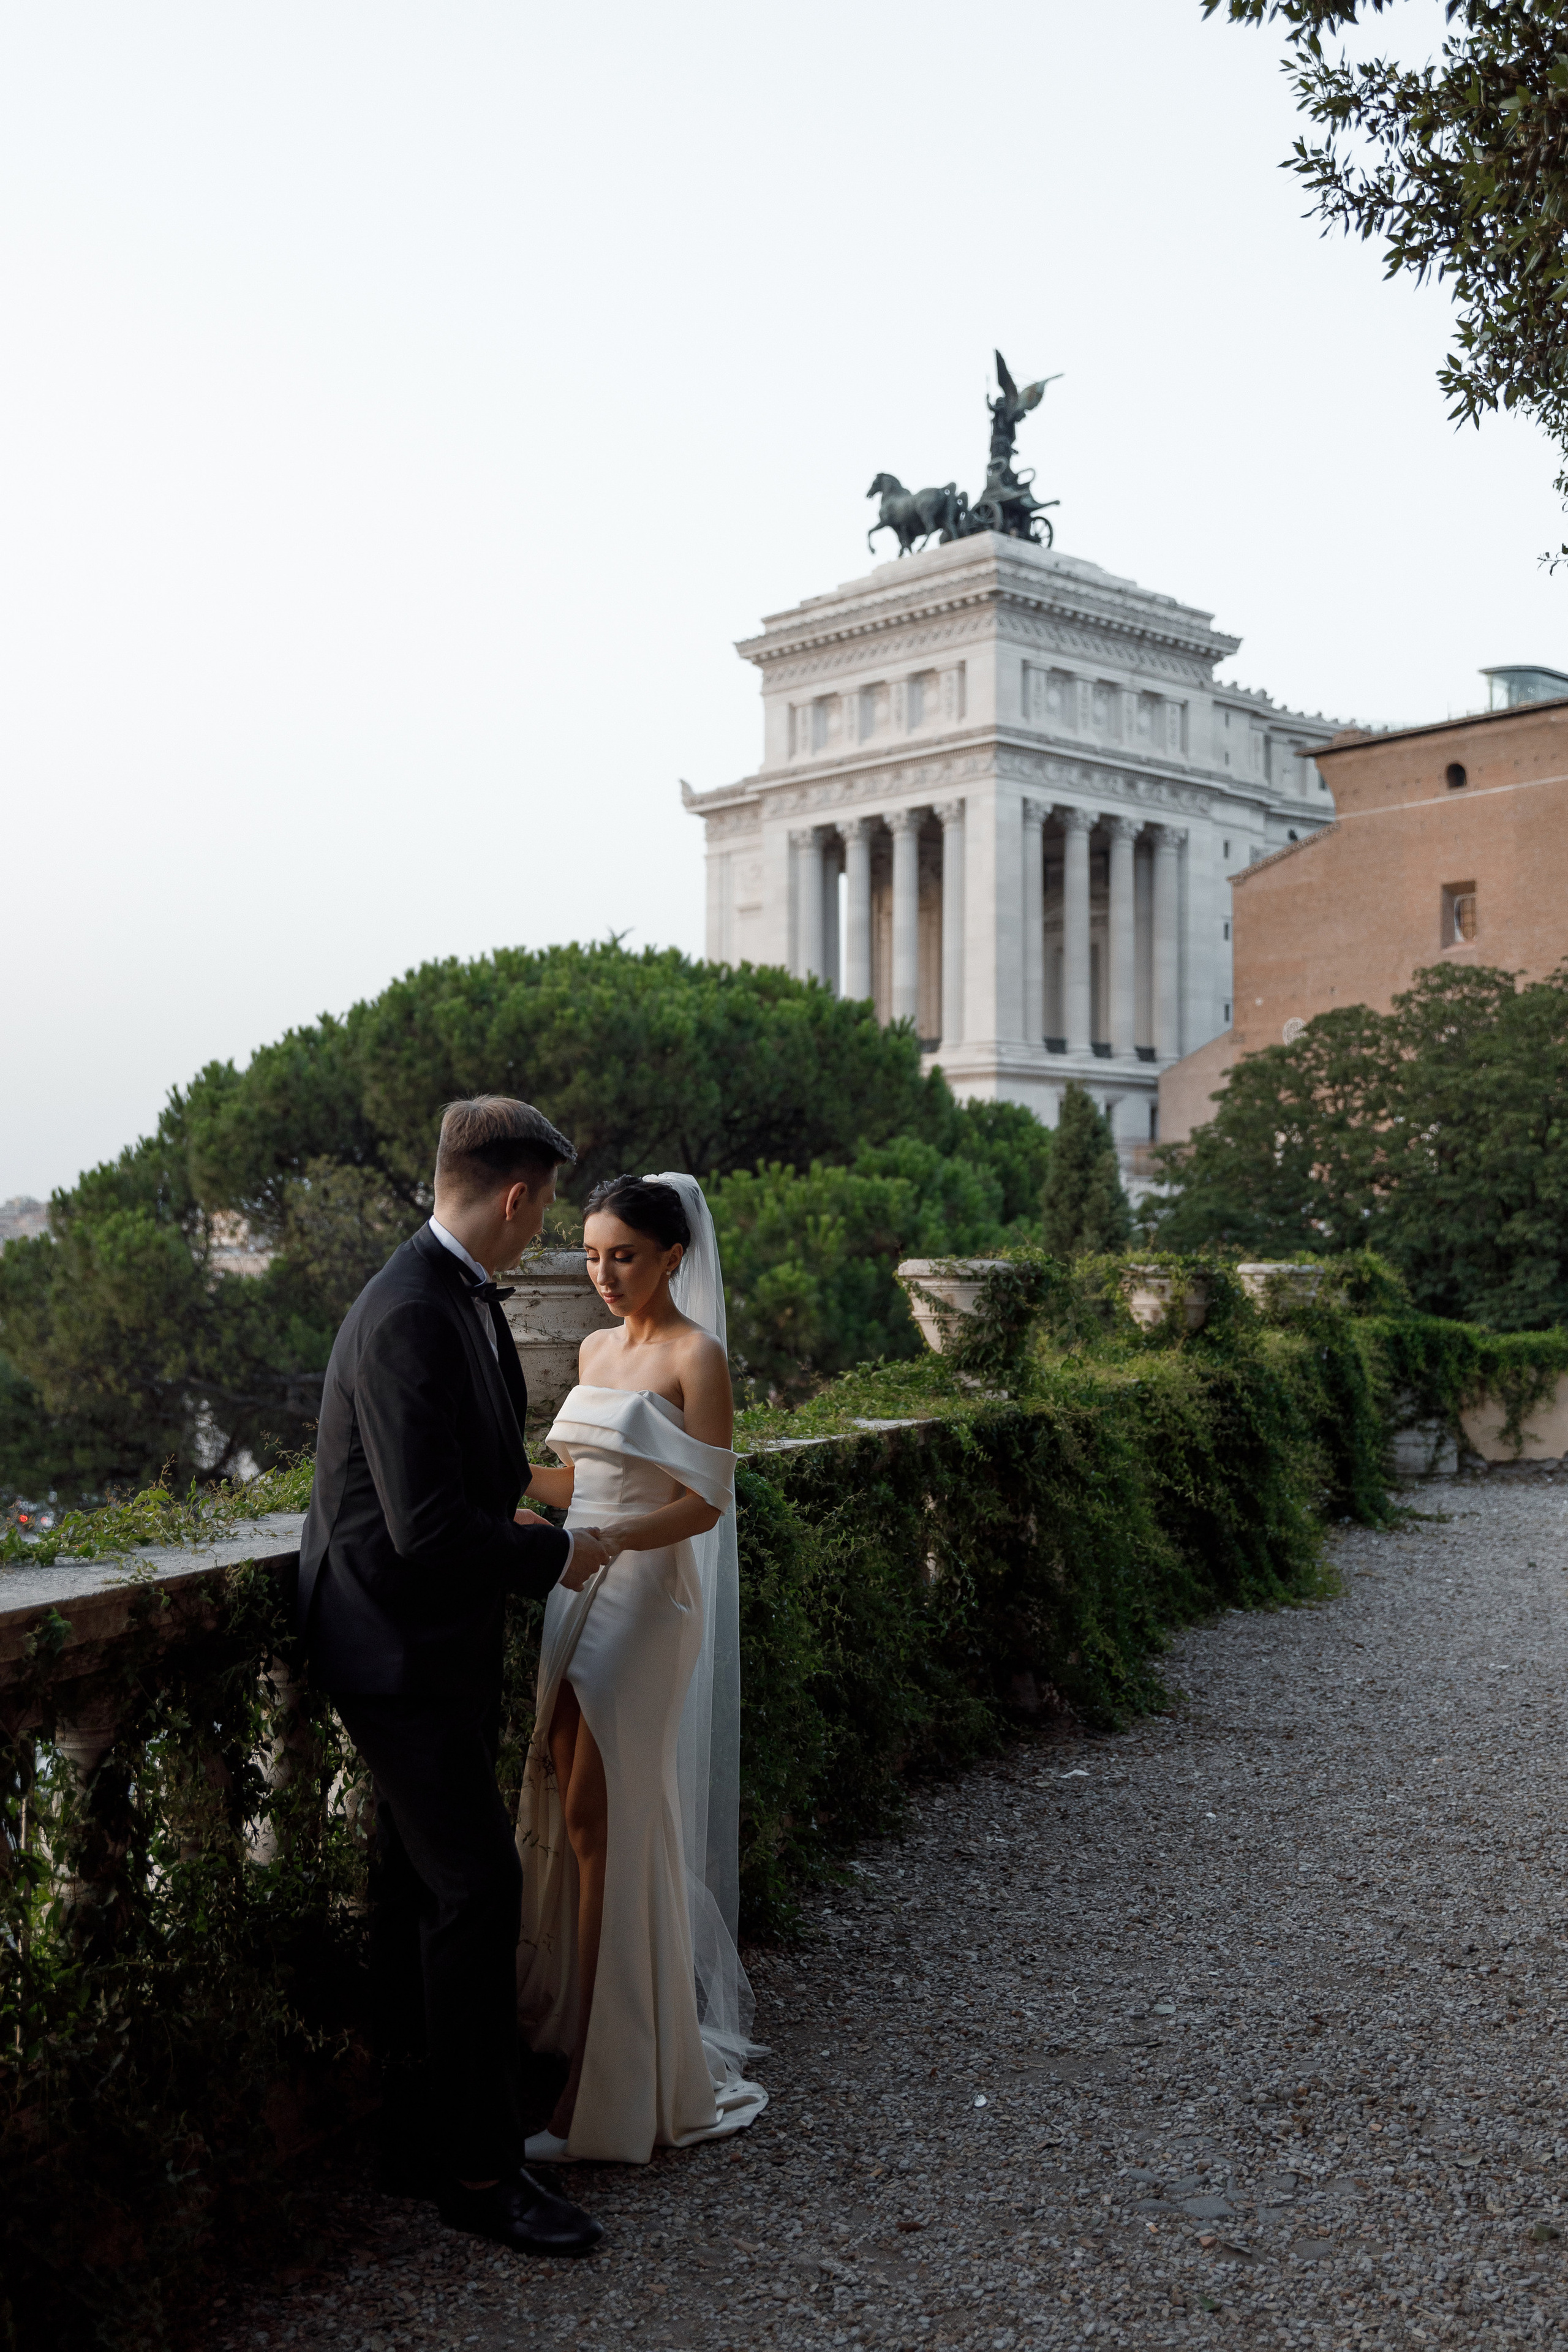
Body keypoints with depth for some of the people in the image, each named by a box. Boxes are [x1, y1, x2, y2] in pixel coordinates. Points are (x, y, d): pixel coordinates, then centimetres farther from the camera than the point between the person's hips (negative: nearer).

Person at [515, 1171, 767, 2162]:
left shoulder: (697, 1356, -10)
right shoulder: (597, 1348, 12)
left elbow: (706, 1503, -15)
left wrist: (600, 1541, -27)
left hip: (646, 1596, -7)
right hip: (581, 1591, 7)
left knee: (601, 1819, -6)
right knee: (571, 1810, 10)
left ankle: (608, 2080, 3)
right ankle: (575, 2019, 25)